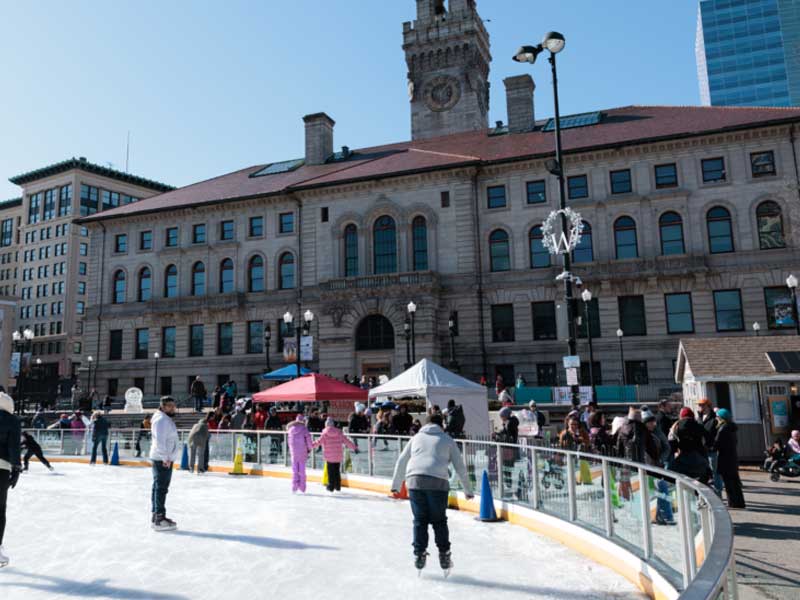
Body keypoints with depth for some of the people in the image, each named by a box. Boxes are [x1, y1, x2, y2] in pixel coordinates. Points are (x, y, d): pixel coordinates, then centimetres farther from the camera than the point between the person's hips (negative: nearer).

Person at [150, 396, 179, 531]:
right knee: (161, 488, -10)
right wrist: (165, 458, -23)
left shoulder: (168, 419, 19)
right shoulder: (161, 419, -15)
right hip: (162, 459, -11)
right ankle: (159, 519, -9)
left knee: (159, 487, 17)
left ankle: (156, 517, 26)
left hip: (166, 458, 11)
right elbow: (160, 440, -23)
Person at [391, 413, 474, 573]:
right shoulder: (447, 440, 17)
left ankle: (419, 554, 11)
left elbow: (401, 462, 23)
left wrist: (396, 485, 28)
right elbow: (460, 467, 15)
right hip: (438, 482, -1)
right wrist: (468, 490, 22)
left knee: (420, 520, 12)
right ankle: (444, 556, 15)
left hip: (414, 480, 2)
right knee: (439, 521, 12)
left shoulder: (417, 437, 23)